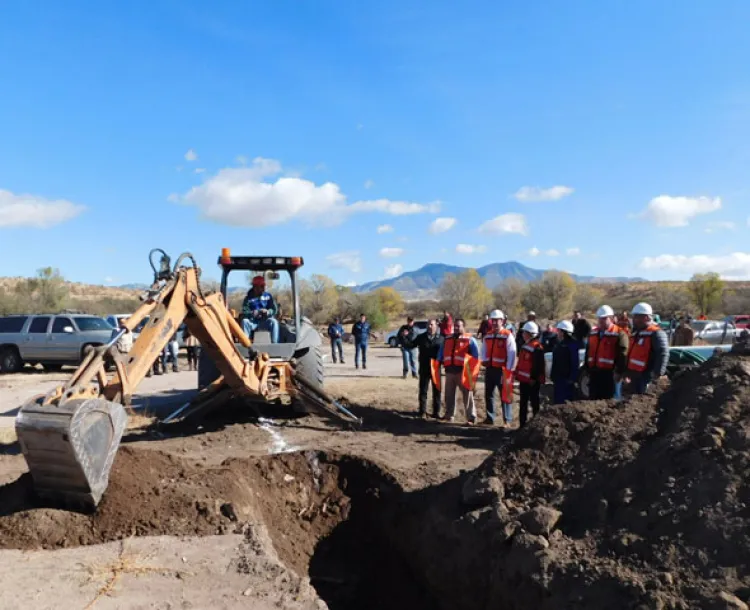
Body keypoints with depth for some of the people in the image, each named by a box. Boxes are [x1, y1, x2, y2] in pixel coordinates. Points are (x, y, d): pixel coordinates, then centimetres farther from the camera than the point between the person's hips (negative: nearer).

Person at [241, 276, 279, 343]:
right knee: (245, 321, -30)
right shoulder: (249, 297, 3)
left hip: (265, 322, 0)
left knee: (274, 322, -29)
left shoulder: (268, 296, 7)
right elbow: (245, 311, -7)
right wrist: (252, 313, -29)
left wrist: (268, 312, -21)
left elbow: (274, 310, 2)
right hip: (253, 322, 0)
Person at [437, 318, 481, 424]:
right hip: (449, 370, 5)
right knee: (449, 395, 13)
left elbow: (476, 356, -3)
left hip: (462, 371, -5)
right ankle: (449, 415, 26)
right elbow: (441, 353, 20)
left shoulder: (470, 340, -1)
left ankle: (471, 418, 2)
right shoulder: (447, 339, 14)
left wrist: (472, 369, -11)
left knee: (467, 395, -3)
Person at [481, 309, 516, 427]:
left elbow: (512, 354, -13)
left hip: (502, 370, -7)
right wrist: (484, 360, 1)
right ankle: (490, 418, 24)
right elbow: (484, 350, 19)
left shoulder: (508, 335, -9)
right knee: (488, 394, 13)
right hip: (489, 369, 7)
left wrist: (508, 370, -15)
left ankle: (507, 420, 6)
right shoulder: (488, 336, 11)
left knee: (505, 395, -1)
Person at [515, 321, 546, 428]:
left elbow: (539, 365, -21)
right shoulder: (525, 346, 13)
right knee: (523, 404, 14)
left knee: (534, 404, 0)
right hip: (524, 380, 10)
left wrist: (534, 378, -20)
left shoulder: (537, 347, -17)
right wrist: (519, 377, 18)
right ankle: (523, 425, 23)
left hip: (532, 382, -10)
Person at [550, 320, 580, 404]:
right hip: (558, 378, 9)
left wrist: (573, 378, -19)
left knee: (566, 402, -5)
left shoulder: (572, 344, -12)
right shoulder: (559, 344, 15)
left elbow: (575, 363, -17)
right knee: (557, 401, 14)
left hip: (567, 378, -9)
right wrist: (553, 375, 16)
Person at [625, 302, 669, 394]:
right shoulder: (636, 333, 19)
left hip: (645, 375, -10)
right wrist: (628, 373, 24)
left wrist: (658, 373, -25)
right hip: (634, 374, 10)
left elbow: (663, 354, -20)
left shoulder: (655, 333, -10)